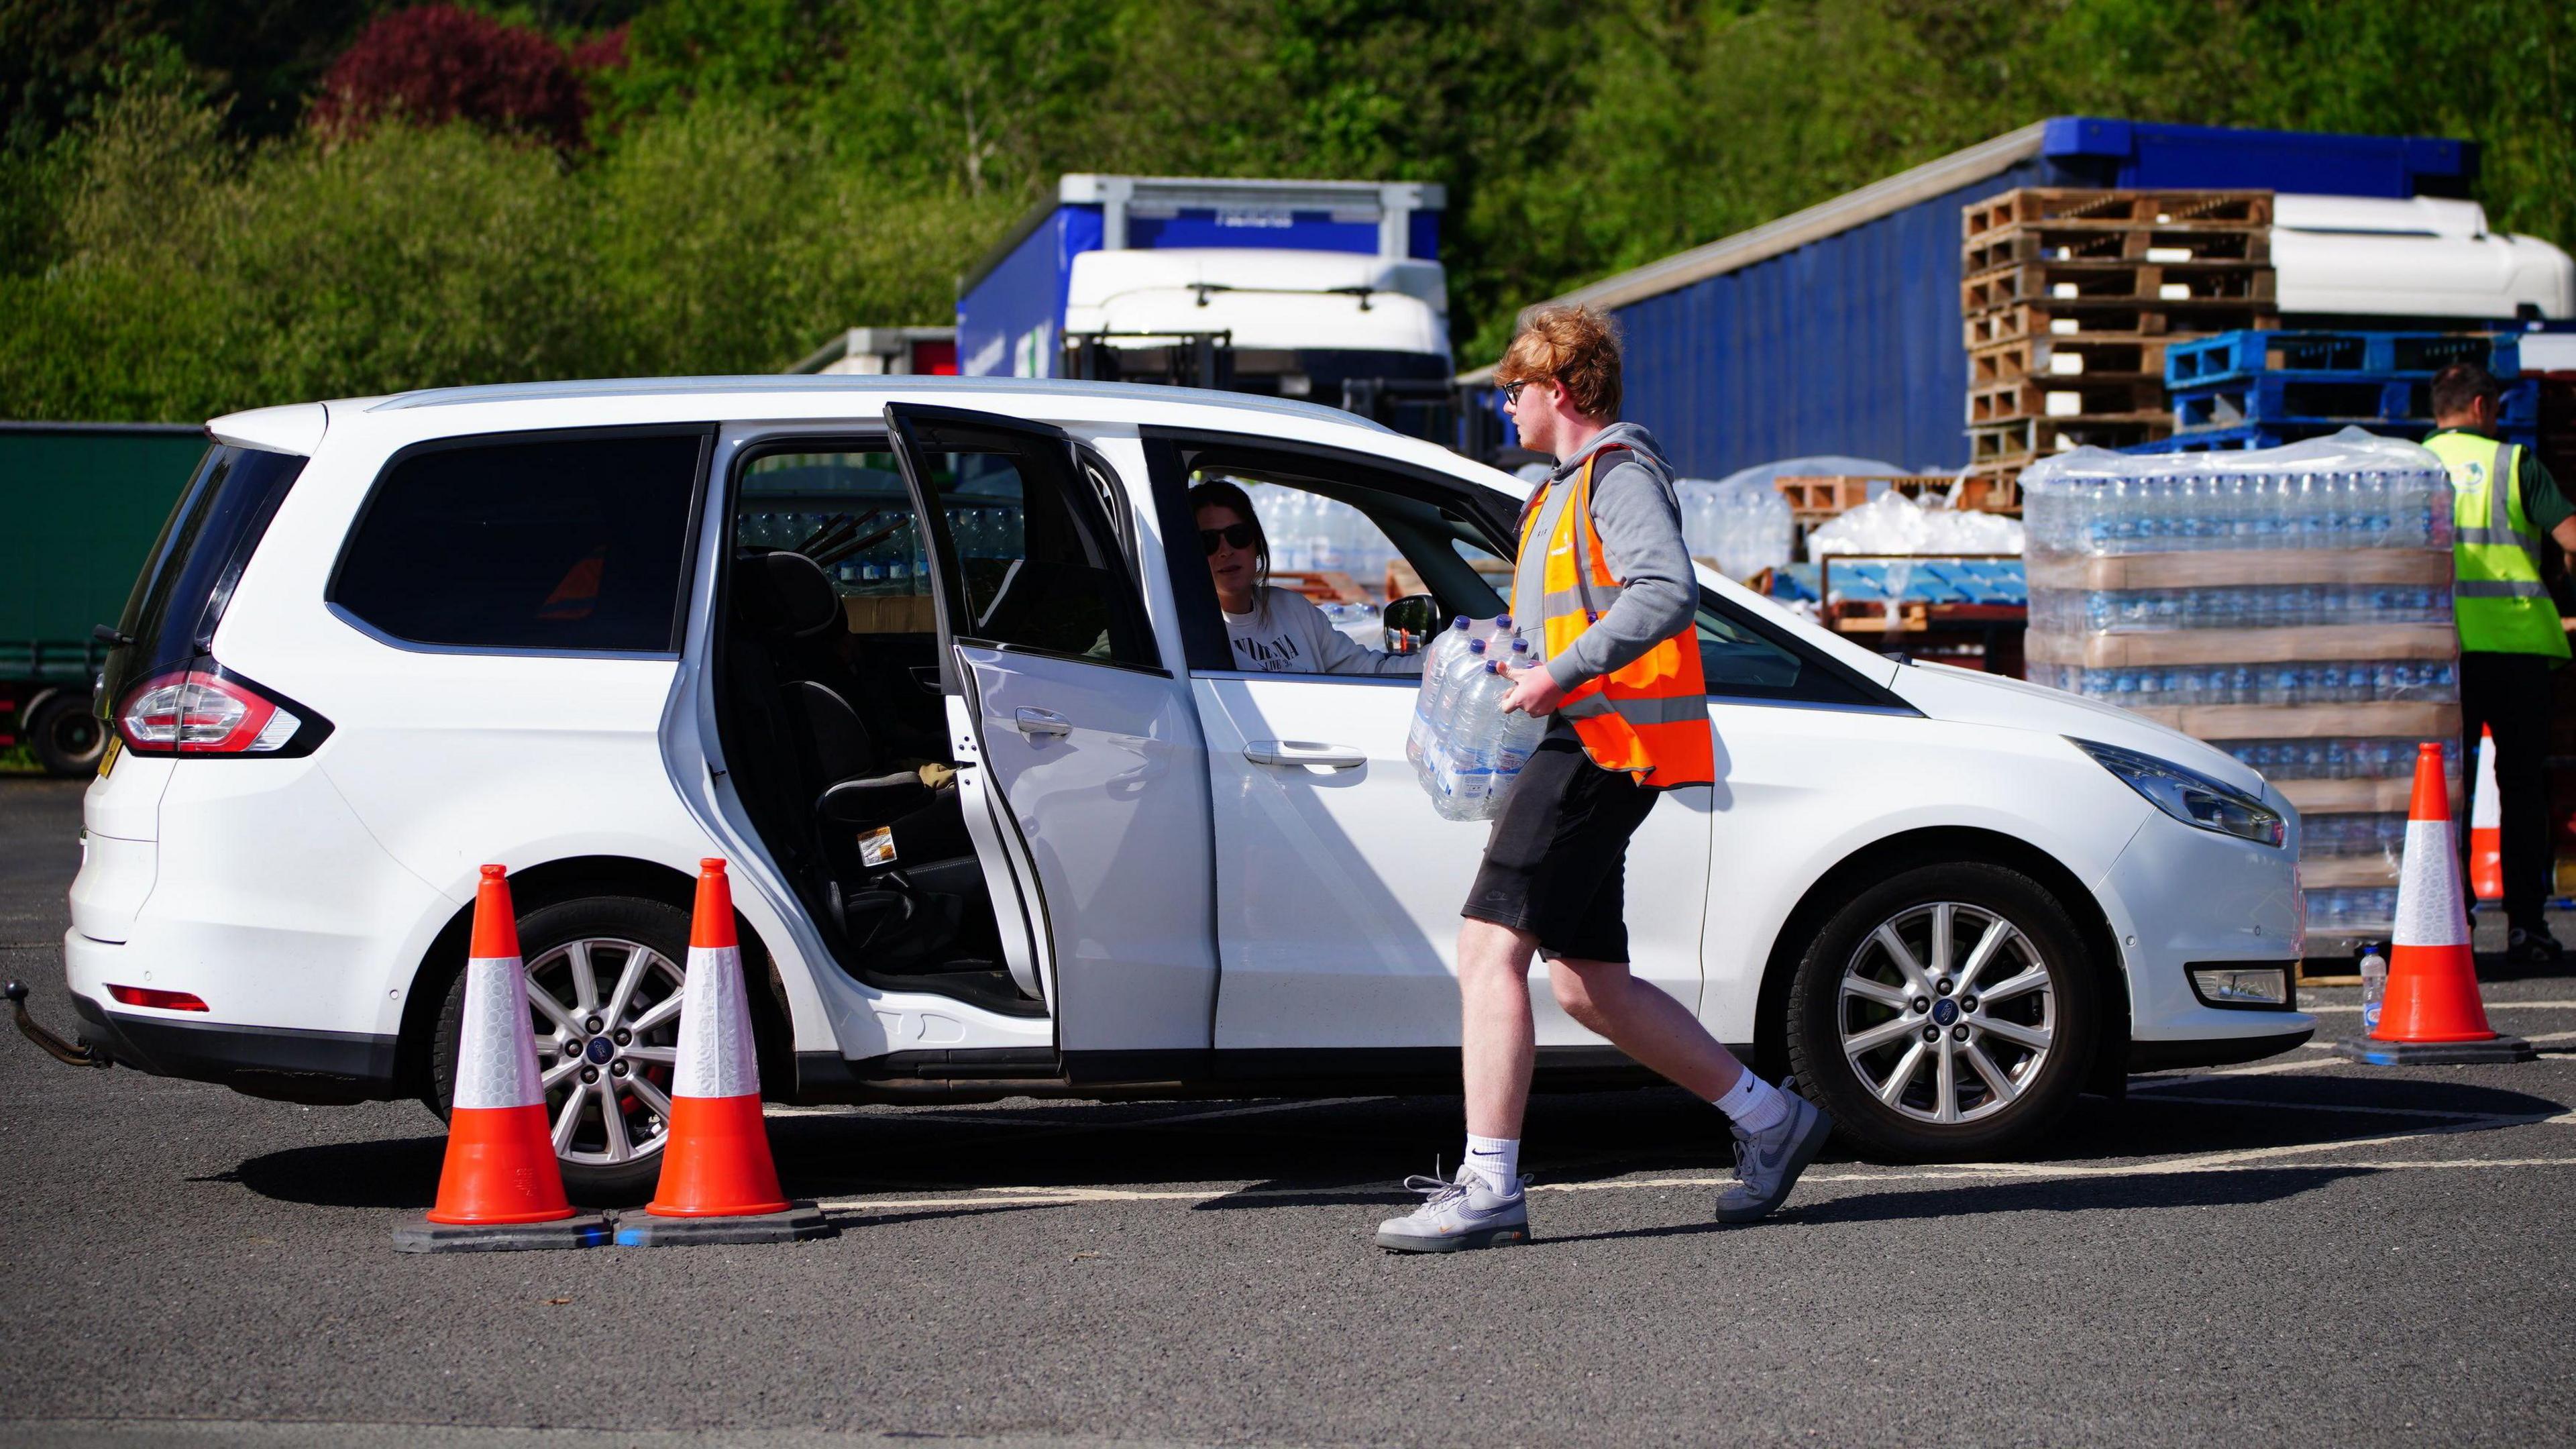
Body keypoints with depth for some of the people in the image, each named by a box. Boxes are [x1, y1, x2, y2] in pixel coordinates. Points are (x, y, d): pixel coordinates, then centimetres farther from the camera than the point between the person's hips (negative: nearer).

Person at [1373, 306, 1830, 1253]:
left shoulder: (1620, 475, -7)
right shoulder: (1563, 491, 26)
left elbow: (1668, 593, -23)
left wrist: (1561, 674, -27)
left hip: (1605, 746, -11)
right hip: (1581, 746, 11)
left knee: (1491, 948, -17)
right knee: (1590, 986, 11)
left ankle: (1489, 1189, -20)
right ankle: (1770, 1120, 20)